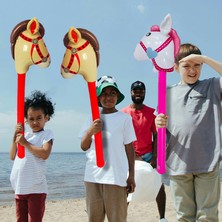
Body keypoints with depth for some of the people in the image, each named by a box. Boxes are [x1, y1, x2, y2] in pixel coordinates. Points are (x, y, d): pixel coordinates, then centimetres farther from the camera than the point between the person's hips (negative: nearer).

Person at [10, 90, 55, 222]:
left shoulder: (46, 134, -3)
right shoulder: (24, 135, 15)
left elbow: (44, 154, -18)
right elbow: (13, 157, 11)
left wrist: (25, 143, -13)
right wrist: (15, 136, 1)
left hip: (36, 188, -6)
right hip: (19, 188, 6)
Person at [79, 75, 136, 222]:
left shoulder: (124, 118, 1)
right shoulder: (93, 119, 10)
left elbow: (129, 148, 3)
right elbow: (84, 147, 10)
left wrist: (131, 175, 0)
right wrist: (90, 131, -9)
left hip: (116, 176, -3)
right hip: (92, 176, 4)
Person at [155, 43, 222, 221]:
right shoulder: (168, 93, 13)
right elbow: (161, 126, 17)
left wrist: (205, 59, -11)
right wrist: (159, 123, -6)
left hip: (208, 163, -2)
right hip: (178, 163, 2)